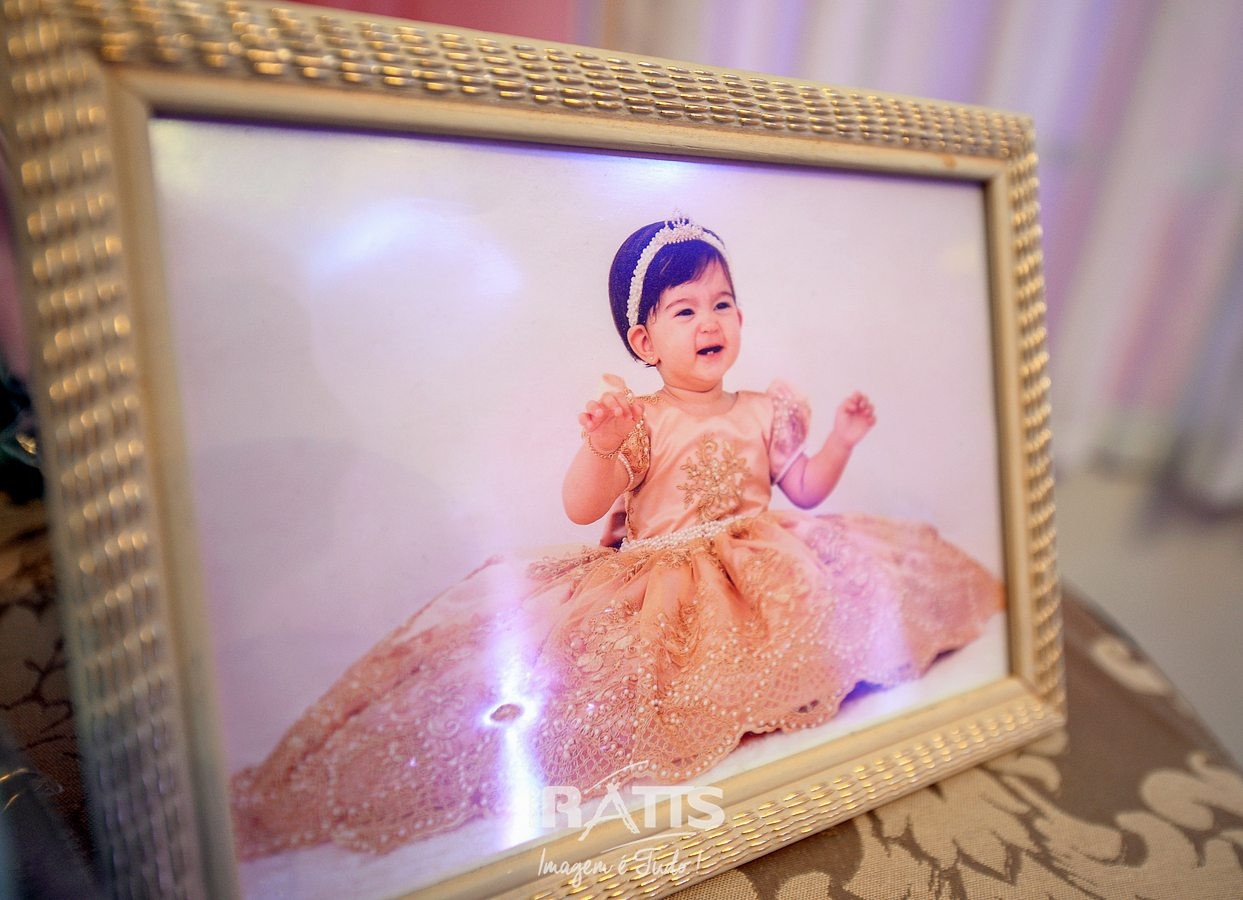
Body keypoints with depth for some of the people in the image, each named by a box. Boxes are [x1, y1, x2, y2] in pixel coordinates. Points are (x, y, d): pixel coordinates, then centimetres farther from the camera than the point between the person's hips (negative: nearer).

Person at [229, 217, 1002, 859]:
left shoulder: (764, 411, 11)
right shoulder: (640, 422, -3)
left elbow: (805, 490, 17)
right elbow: (581, 509, -12)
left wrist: (843, 439, 4)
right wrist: (601, 447, -29)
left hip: (758, 575, 4)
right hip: (658, 585, -3)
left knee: (857, 574, -15)